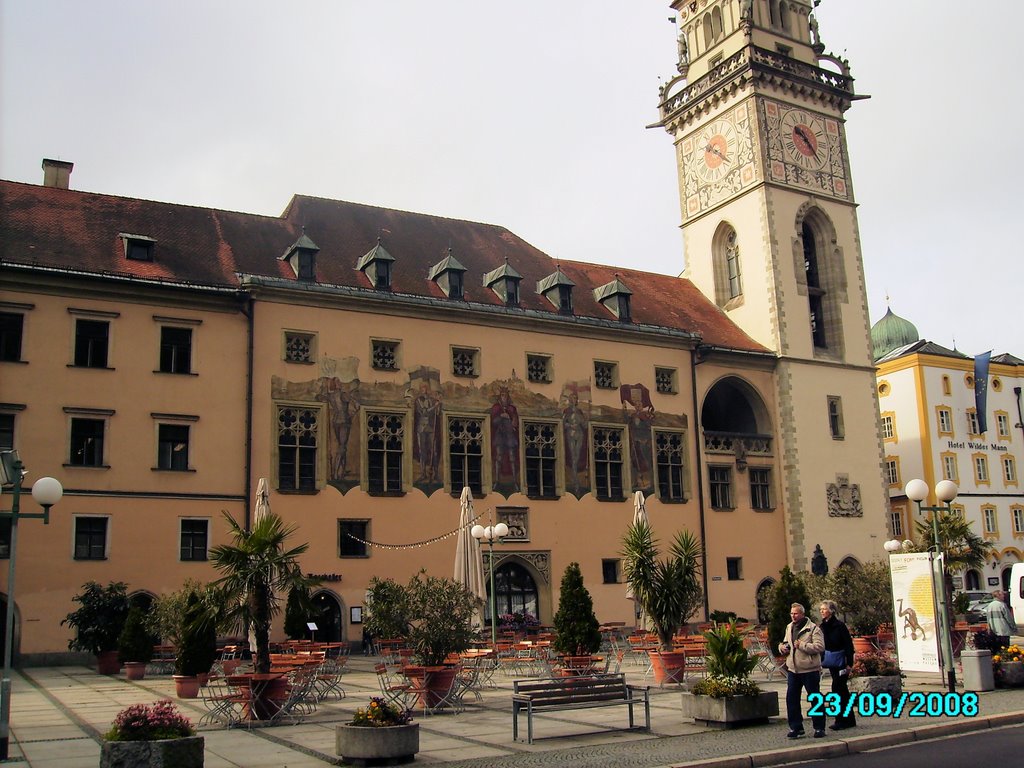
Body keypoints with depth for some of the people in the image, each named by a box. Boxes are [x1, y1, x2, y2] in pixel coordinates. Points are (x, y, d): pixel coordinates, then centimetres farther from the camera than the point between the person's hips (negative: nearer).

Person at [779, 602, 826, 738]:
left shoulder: (813, 628, -10)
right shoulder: (789, 628, 13)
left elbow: (820, 646, -21)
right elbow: (786, 642, 27)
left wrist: (802, 645, -22)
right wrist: (782, 647, 4)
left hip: (810, 670, -6)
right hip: (793, 670, 6)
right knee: (791, 699, 6)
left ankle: (819, 728, 15)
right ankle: (796, 727, 16)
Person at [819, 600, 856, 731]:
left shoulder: (839, 625, -14)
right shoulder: (823, 627, 7)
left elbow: (849, 644, -15)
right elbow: (822, 645, 13)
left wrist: (849, 663, -18)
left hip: (841, 663, -7)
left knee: (838, 689, -10)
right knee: (843, 690, 12)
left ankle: (841, 719, -3)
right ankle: (849, 719, 19)